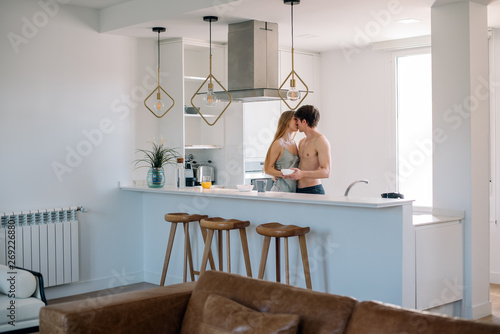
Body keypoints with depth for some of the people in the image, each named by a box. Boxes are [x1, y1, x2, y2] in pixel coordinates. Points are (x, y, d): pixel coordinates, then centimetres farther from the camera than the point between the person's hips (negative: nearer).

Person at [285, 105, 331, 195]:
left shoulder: (321, 141, -8)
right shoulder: (302, 142, 19)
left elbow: (326, 172, -15)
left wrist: (302, 174, -27)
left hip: (313, 191, -7)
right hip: (298, 191, 7)